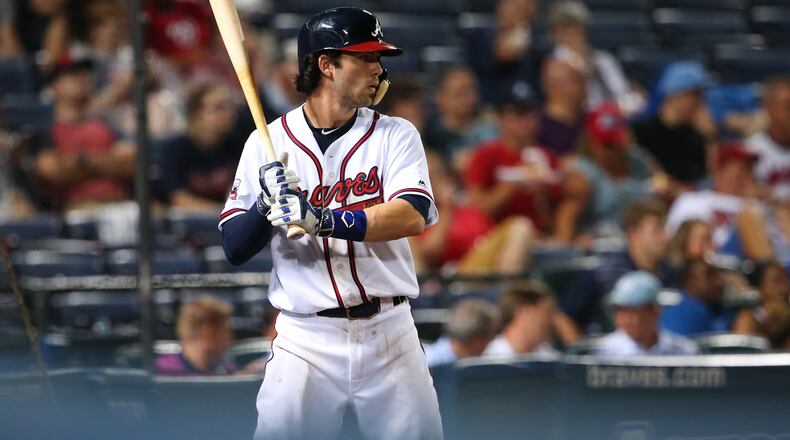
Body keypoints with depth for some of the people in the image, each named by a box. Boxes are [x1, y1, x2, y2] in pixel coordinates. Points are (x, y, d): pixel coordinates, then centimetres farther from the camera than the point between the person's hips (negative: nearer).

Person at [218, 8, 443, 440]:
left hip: (390, 335, 1)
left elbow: (413, 217, -15)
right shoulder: (268, 142, 2)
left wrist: (324, 220, -28)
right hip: (305, 338, -1)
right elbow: (234, 249, 1)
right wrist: (266, 206, -19)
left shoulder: (396, 136, 3)